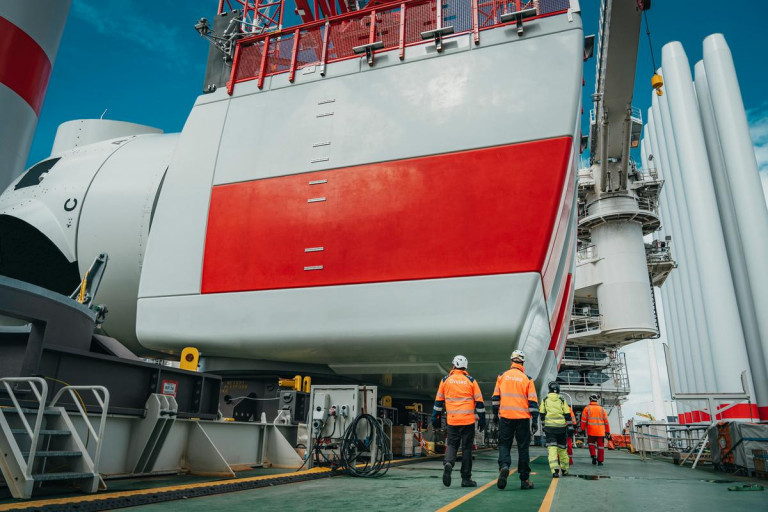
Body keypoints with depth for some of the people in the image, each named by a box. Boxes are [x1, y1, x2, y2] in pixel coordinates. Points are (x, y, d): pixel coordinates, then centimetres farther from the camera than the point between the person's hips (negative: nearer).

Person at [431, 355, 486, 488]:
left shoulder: (445, 380, 4)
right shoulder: (471, 381, 1)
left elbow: (438, 400, 8)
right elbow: (479, 401, 1)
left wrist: (435, 418, 15)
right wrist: (482, 419, 8)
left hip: (452, 420, 1)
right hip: (468, 421, -1)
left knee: (452, 444, 12)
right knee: (466, 448, 7)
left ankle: (448, 463, -17)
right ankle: (466, 478, 10)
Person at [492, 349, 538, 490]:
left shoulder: (502, 376, 3)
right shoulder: (527, 379, -1)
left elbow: (496, 397, 6)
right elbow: (533, 401, -3)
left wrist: (495, 414, 16)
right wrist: (535, 420, 1)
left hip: (505, 417, 1)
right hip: (523, 418, 0)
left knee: (504, 444, 8)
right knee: (523, 447, 8)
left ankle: (504, 466, -19)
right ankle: (524, 480, 13)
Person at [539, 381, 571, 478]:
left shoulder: (545, 400, 1)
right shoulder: (562, 400, 0)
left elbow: (541, 415, 4)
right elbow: (567, 415, 0)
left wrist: (544, 423, 19)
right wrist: (567, 425, 12)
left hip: (549, 427, -1)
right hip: (561, 427, 1)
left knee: (552, 448, -5)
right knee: (562, 448, 15)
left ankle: (555, 470, -19)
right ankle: (565, 469, 28)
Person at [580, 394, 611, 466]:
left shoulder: (587, 408, 1)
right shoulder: (602, 409, 8)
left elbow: (583, 420, -3)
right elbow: (606, 421, 10)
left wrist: (582, 429, 4)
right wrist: (608, 432, 15)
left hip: (591, 431, -1)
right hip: (600, 431, 1)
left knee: (591, 443, 16)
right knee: (600, 445, 6)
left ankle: (593, 456, 0)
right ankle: (600, 461, 7)